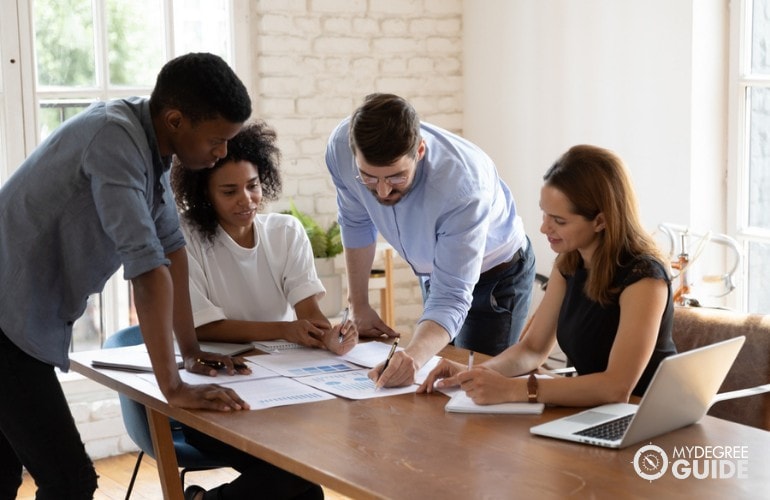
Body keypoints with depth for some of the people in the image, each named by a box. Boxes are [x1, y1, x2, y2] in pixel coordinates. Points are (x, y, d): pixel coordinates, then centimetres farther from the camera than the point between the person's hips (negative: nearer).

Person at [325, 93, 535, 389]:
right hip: (432, 272, 5)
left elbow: (451, 299, -40)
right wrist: (358, 306, 1)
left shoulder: (463, 184, -41)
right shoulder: (341, 147, -27)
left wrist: (413, 356, -59)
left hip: (495, 275, -4)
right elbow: (356, 224, -6)